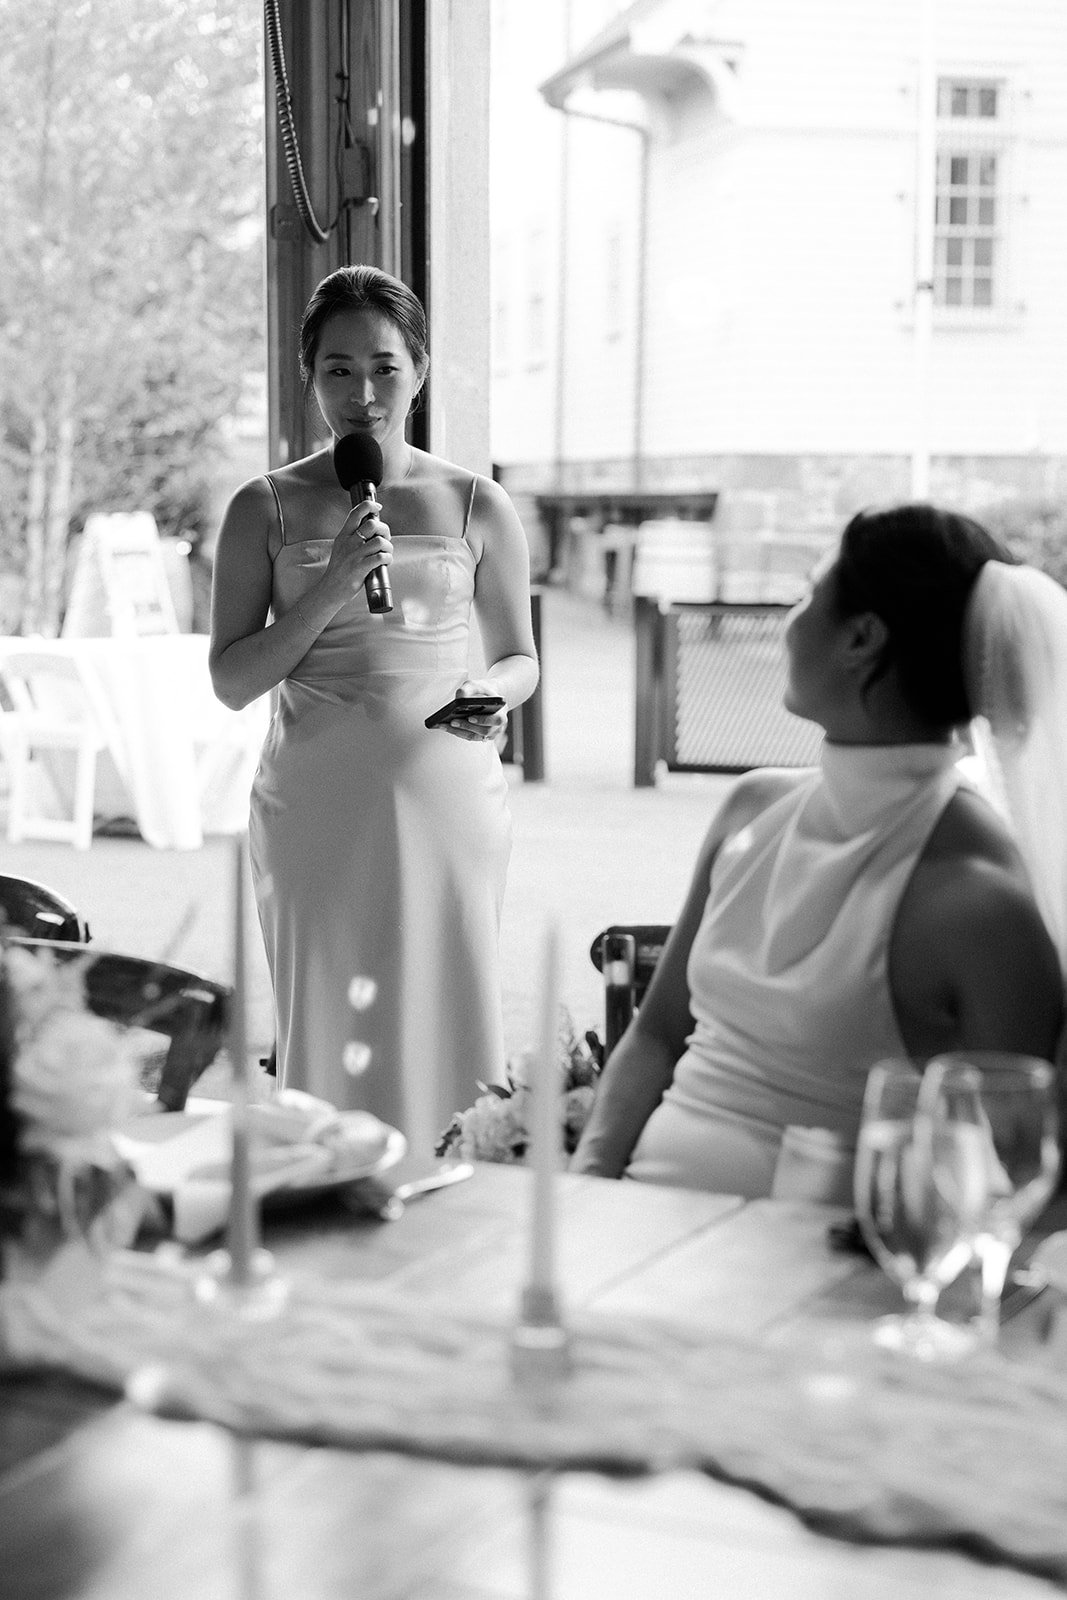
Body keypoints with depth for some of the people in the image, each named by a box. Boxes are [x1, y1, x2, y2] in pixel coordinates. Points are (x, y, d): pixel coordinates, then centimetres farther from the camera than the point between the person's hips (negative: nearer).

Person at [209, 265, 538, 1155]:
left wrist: (492, 693, -8)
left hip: (447, 794, 0)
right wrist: (330, 589, -11)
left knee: (445, 1013, 1)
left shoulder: (478, 508, 6)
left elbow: (520, 657, 15)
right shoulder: (267, 510, 5)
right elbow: (231, 681, 1)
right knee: (325, 1023, 2)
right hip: (315, 803, 0)